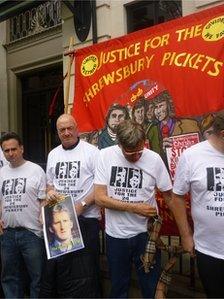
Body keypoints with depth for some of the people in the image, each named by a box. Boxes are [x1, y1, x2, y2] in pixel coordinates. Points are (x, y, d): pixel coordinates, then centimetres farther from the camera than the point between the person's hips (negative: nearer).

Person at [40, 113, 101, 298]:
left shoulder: (91, 151, -6)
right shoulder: (53, 154, 13)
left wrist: (83, 204, -17)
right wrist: (50, 192, -1)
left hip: (86, 219, -5)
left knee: (84, 271, 1)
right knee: (55, 267, 13)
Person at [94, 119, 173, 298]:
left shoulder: (154, 159, -11)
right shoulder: (106, 155, -11)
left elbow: (170, 196, -3)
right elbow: (100, 197, -12)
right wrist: (134, 208, -18)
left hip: (146, 232, 0)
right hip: (115, 234, 1)